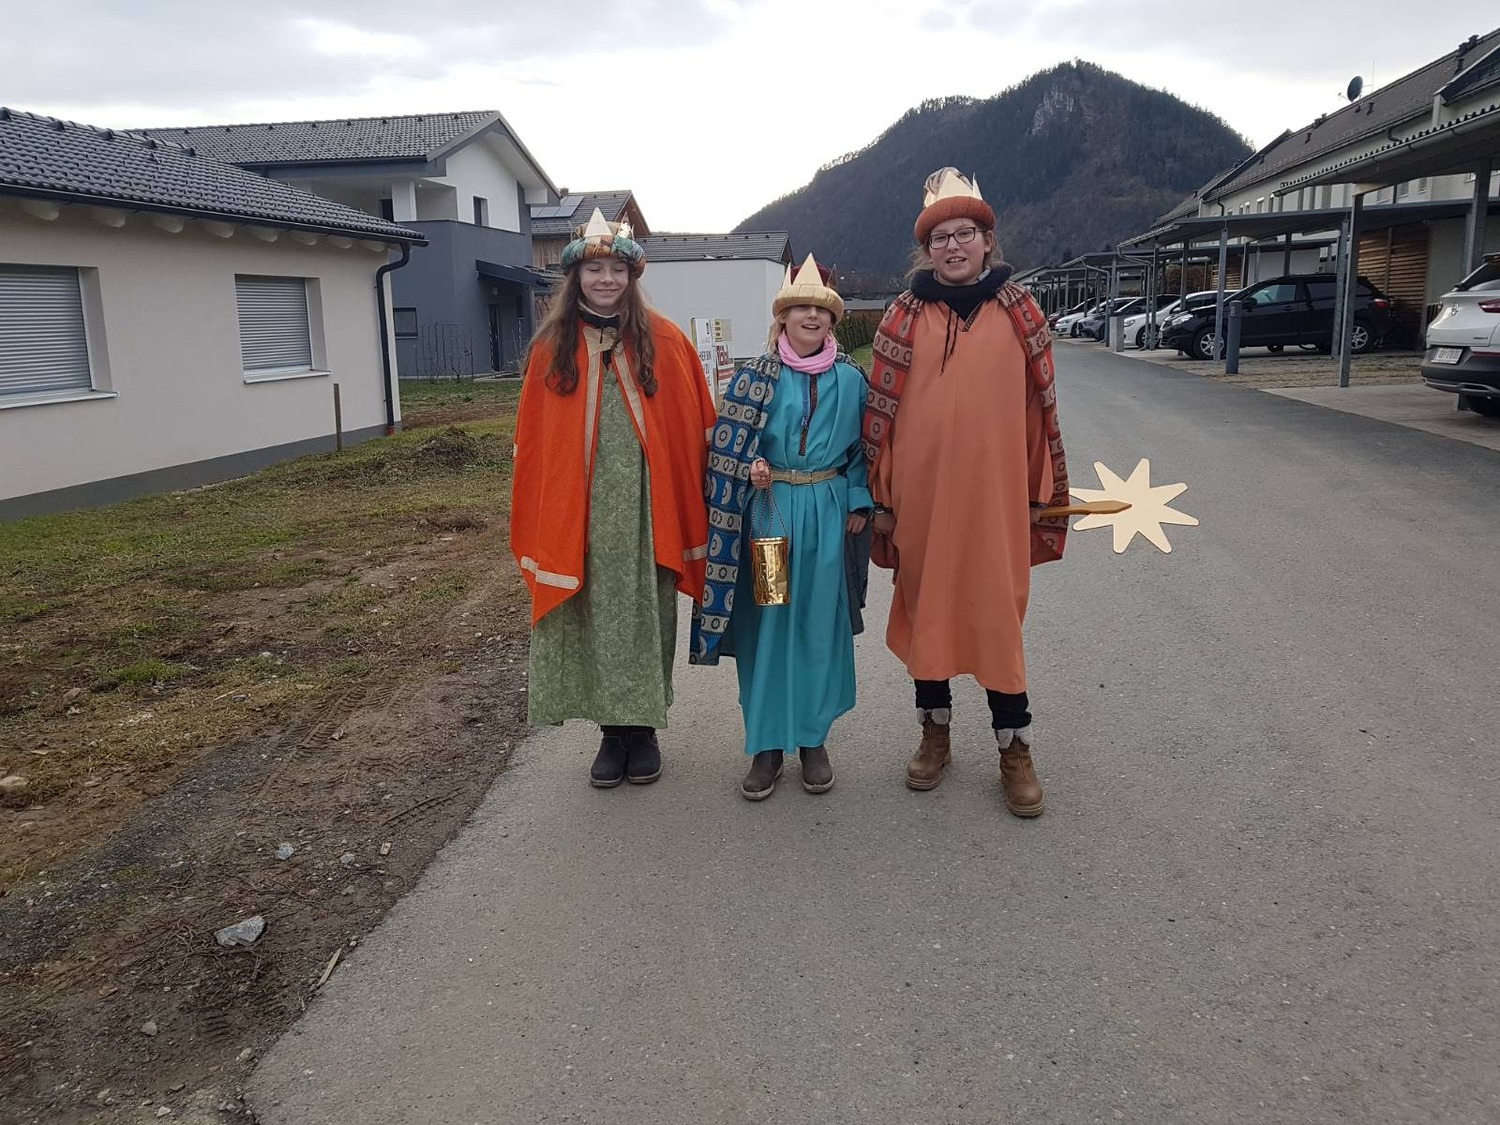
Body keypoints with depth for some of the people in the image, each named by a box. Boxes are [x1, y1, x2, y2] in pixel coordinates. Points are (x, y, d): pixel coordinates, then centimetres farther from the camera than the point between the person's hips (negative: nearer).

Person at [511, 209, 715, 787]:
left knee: (646, 614, 7)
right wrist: (534, 520, 1)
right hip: (579, 511, 1)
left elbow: (695, 428, 3)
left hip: (647, 507, -1)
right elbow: (533, 440, 4)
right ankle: (612, 732, 21)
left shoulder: (664, 340, 1)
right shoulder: (551, 346, 4)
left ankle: (644, 730, 22)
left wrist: (693, 504, 0)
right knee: (594, 617, 7)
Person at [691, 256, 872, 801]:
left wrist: (859, 503, 3)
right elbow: (730, 445, 3)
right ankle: (767, 743, 13)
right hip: (770, 506, -1)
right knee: (766, 622, 1)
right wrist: (752, 467, -16)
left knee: (820, 623, 6)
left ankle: (813, 738, 20)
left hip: (829, 510, 2)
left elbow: (863, 447, 11)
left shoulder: (850, 379, 5)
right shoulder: (757, 375, -1)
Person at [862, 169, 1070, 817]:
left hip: (996, 496, 0)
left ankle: (1015, 749, 18)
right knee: (924, 610, 11)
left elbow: (1040, 405, 5)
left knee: (998, 615, 5)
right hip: (920, 496, 1)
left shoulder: (1018, 312, 3)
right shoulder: (904, 317, 1)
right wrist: (880, 497, 1)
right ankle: (935, 732, 28)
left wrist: (1045, 493, 4)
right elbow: (881, 410, 2)